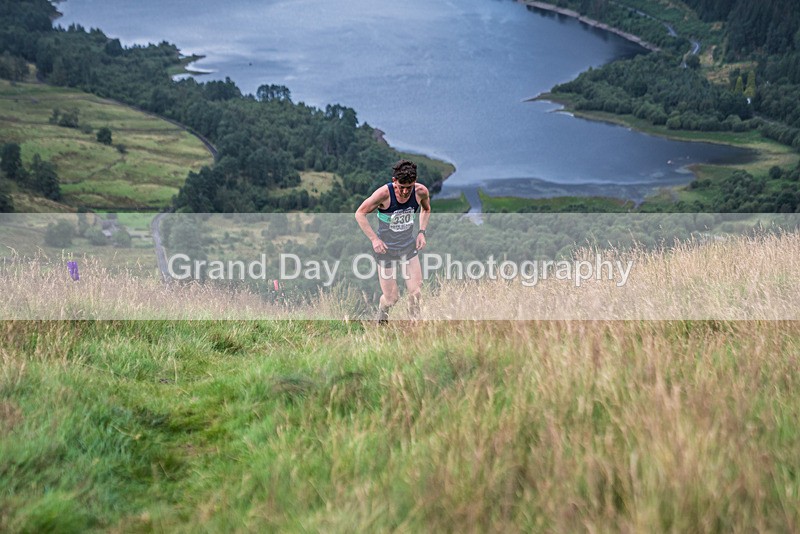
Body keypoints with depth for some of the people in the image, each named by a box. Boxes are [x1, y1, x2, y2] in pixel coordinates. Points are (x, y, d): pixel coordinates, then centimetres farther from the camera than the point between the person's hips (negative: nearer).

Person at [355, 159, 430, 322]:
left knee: (415, 290, -5)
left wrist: (421, 232, -1)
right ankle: (382, 318, 35)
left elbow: (426, 209, 12)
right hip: (385, 247, -3)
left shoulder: (421, 191, -14)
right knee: (391, 298, 1)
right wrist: (374, 239, -17)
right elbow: (360, 213, -13)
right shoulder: (384, 193, -26)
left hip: (409, 245, 3)